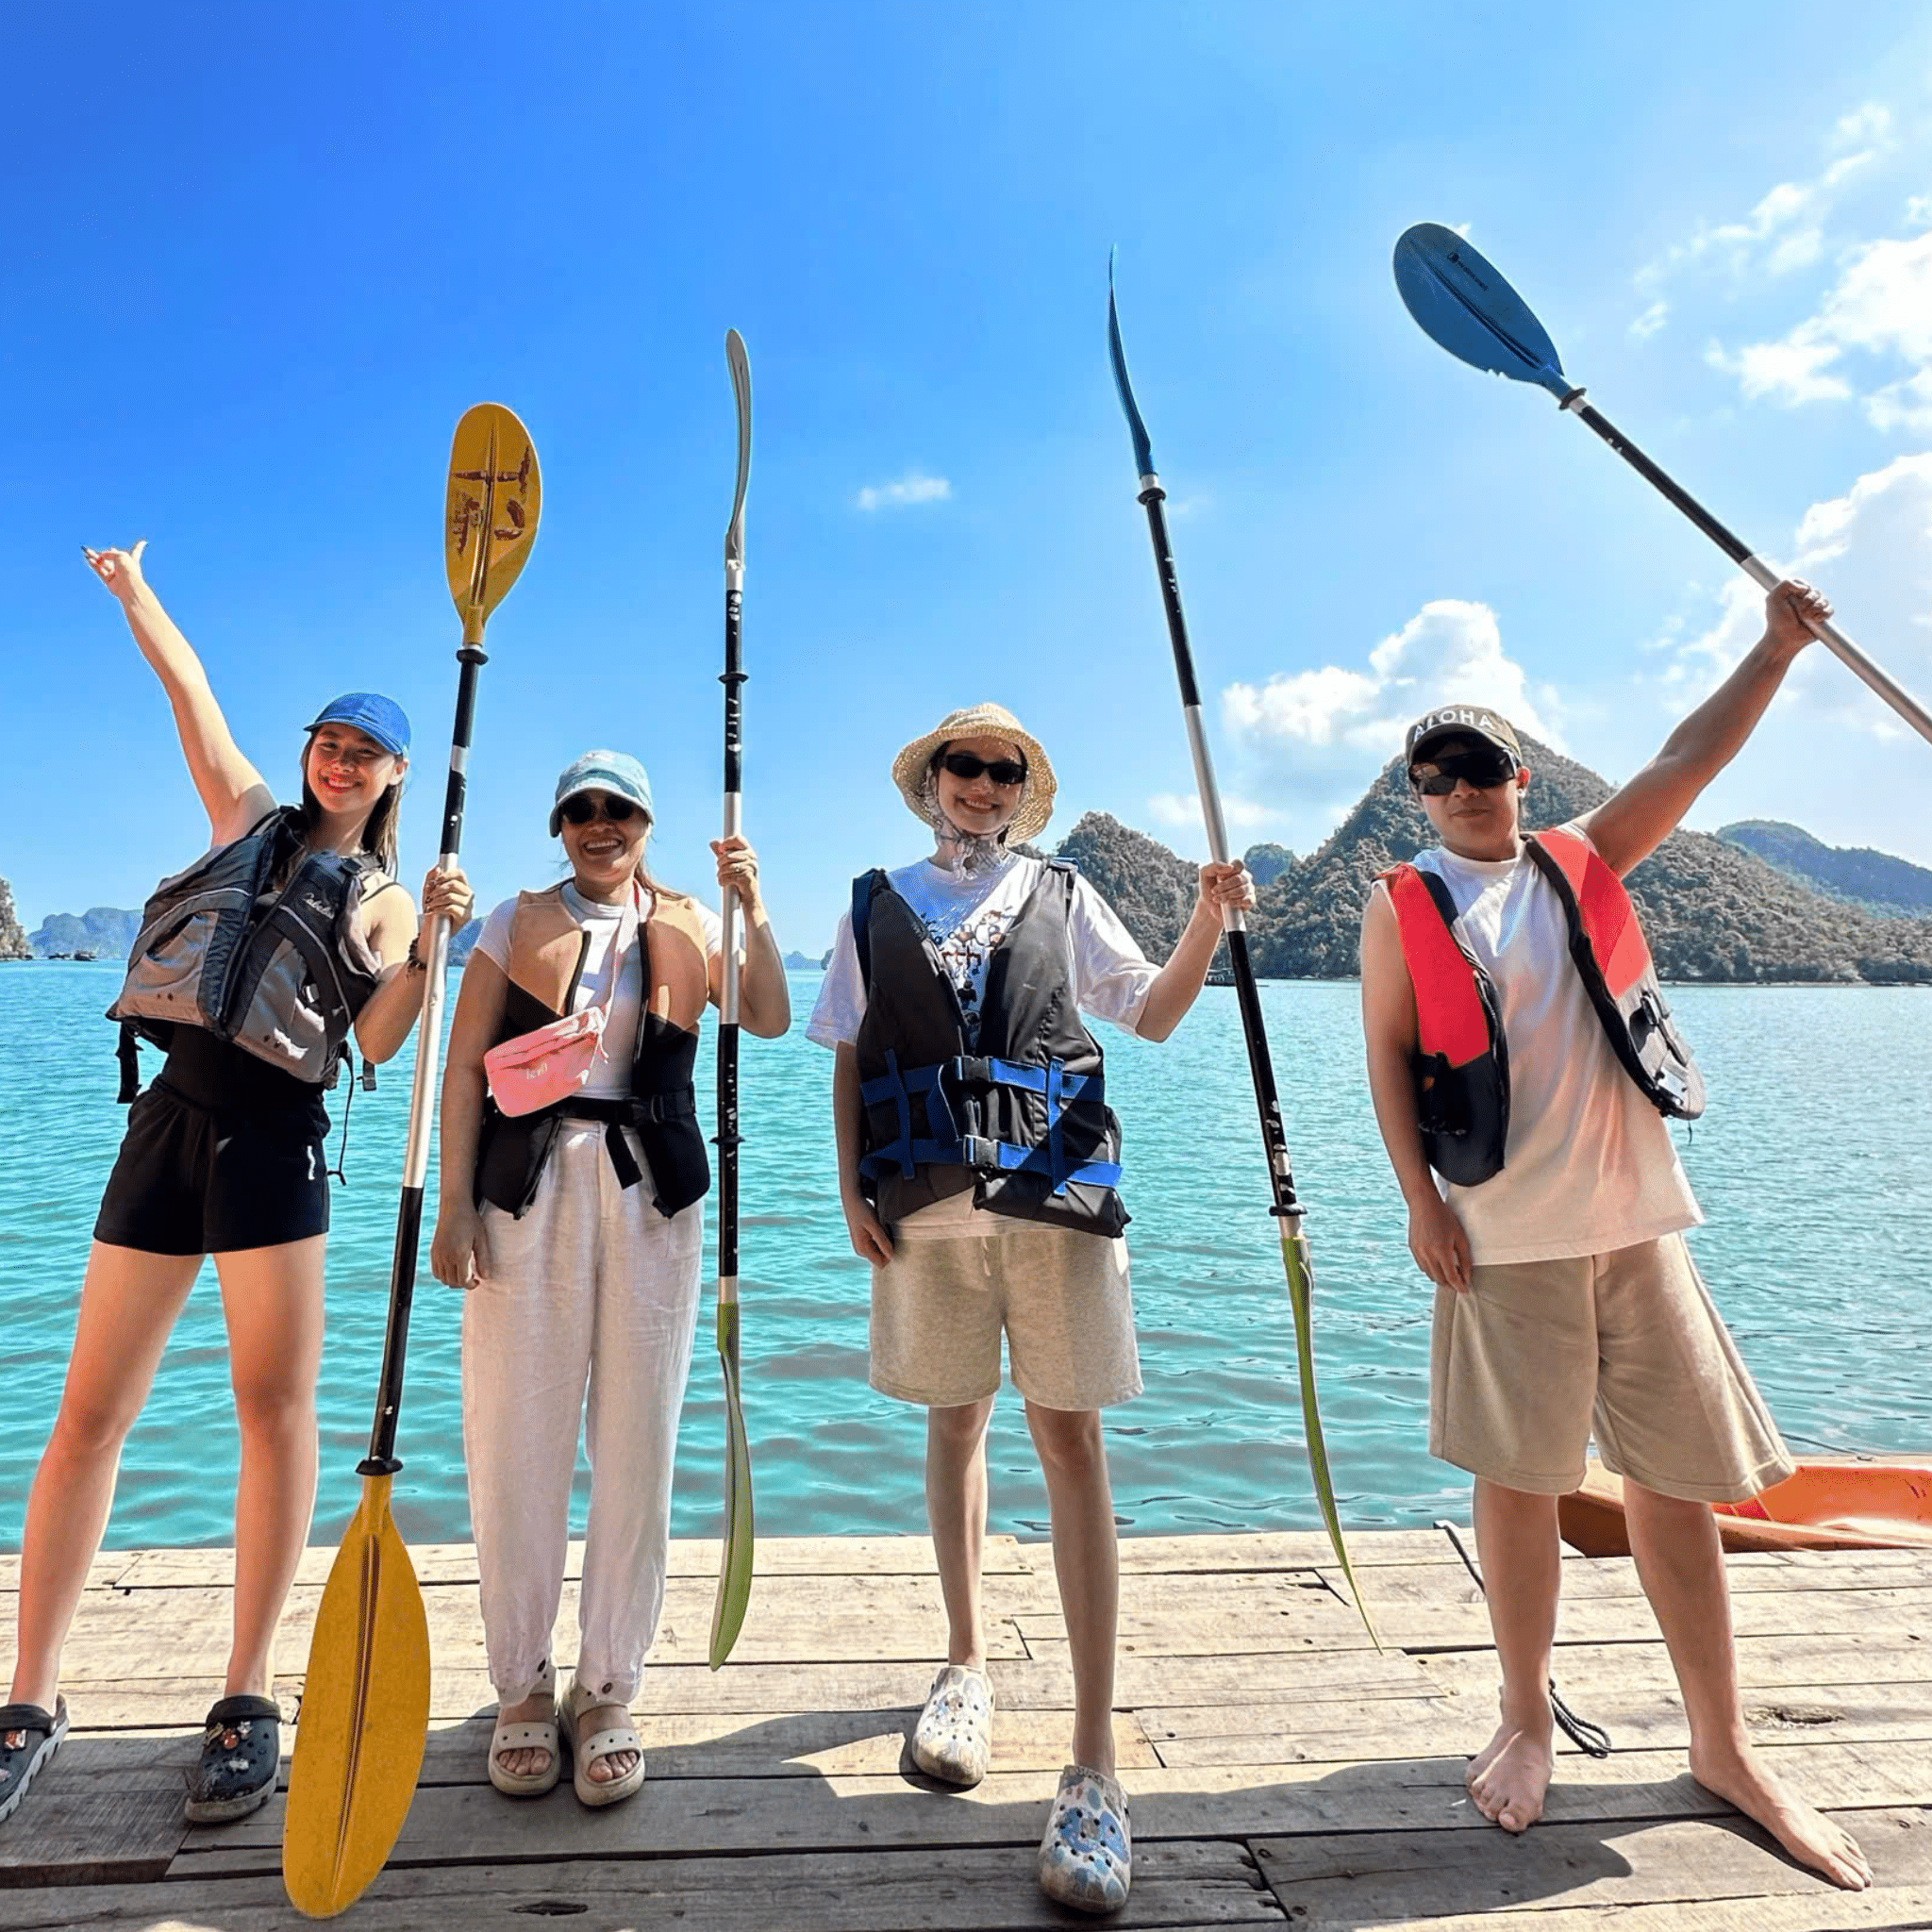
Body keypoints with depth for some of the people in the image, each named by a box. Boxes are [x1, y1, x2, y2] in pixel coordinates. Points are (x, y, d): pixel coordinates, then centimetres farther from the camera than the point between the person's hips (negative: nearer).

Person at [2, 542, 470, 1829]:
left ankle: (250, 1701, 8)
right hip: (172, 1112, 3)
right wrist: (131, 582, 31)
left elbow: (377, 1042, -3)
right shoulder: (250, 815, 17)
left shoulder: (384, 901, 10)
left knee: (276, 1403, -4)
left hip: (278, 1133, -2)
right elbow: (190, 684, 22)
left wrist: (432, 946, -15)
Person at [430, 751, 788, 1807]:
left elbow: (770, 1020, -4)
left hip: (652, 1197, 1)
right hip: (526, 1191, 0)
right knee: (515, 1436, 2)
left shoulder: (691, 927, 10)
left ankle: (607, 1691, 21)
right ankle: (522, 1687, 22)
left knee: (635, 1443, 5)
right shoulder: (516, 921, 8)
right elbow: (465, 1065, 3)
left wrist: (752, 908, -15)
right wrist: (455, 1204, -3)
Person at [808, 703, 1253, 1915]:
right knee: (956, 1422, 13)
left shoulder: (1064, 896, 12)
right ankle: (967, 1665, 34)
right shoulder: (876, 906, 13)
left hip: (1054, 1191, -1)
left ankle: (1095, 1766, 3)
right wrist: (852, 1188, 3)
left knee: (1071, 1440, -4)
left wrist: (1209, 924, -7)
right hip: (926, 1199, 2)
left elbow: (1151, 1014, 9)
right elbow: (850, 1057, 12)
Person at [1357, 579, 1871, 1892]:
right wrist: (1420, 1199, -8)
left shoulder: (1586, 863, 10)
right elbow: (1387, 1055, -2)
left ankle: (1725, 1748, 26)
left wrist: (1777, 649, -8)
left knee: (1681, 1481, 9)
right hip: (1503, 1235, -2)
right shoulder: (1406, 906, 1)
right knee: (1518, 1479, 7)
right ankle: (1529, 1726, 26)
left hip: (1636, 1221, 3)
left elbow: (1692, 759, 2)